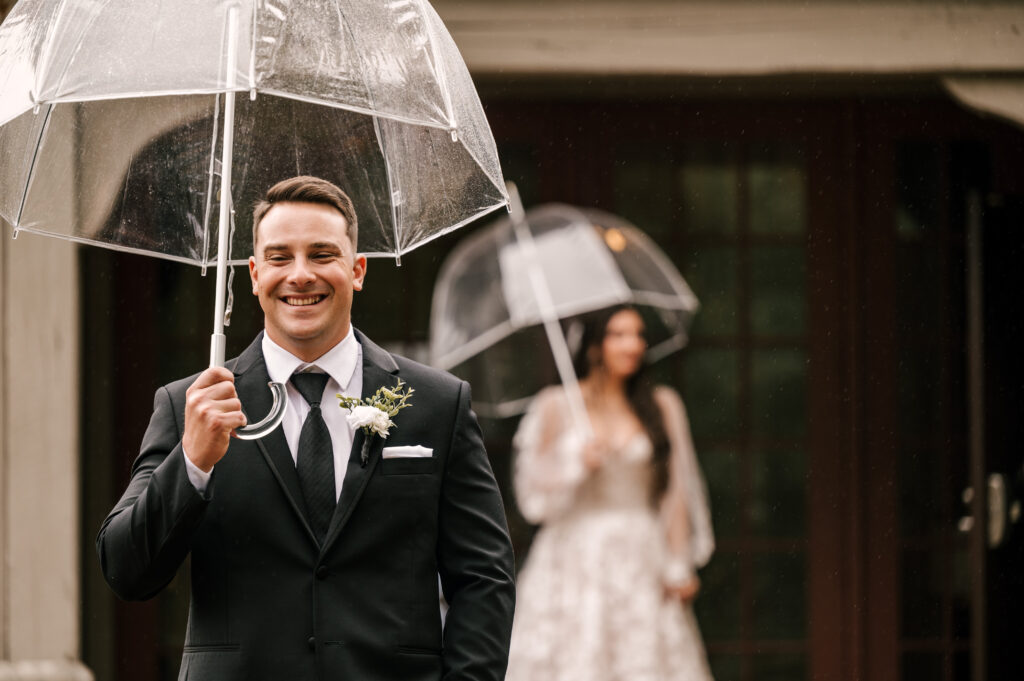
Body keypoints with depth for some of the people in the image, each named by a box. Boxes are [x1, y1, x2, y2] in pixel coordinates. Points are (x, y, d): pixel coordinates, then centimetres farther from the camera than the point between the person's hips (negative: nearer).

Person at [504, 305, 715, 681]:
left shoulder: (663, 406, 8)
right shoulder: (555, 407, 4)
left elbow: (677, 492, 10)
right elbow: (533, 494, 4)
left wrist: (679, 566, 6)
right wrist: (577, 463, -12)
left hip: (642, 562, 1)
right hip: (573, 561, -1)